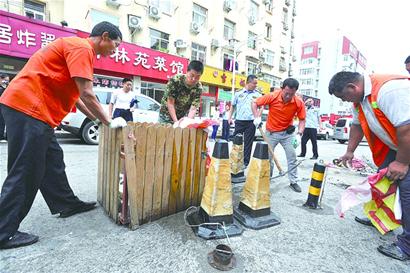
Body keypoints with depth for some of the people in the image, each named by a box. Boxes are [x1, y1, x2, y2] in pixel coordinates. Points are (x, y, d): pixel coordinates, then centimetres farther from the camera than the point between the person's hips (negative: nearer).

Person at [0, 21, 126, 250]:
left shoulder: (81, 50, 20)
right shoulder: (81, 47, -11)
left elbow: (75, 96, 20)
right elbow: (87, 94, -20)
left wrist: (99, 120, 18)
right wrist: (109, 121, -9)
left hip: (37, 110, 11)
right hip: (27, 107, -11)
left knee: (53, 161, 16)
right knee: (25, 172, -4)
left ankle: (67, 204, 29)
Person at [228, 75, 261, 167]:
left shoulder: (257, 94, 4)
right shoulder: (238, 93, 6)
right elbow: (233, 106, 14)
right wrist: (230, 117, 9)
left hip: (251, 122, -1)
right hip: (239, 121, 1)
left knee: (248, 144, 4)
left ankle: (246, 162, 14)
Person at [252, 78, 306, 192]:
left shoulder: (299, 102, -16)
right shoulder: (272, 96, -20)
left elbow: (302, 120, -7)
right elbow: (254, 103, -10)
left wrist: (299, 133, -22)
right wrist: (257, 117, -23)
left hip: (287, 132, 1)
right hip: (271, 132, -1)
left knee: (292, 156, 1)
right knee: (267, 156, 6)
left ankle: (294, 181, 16)